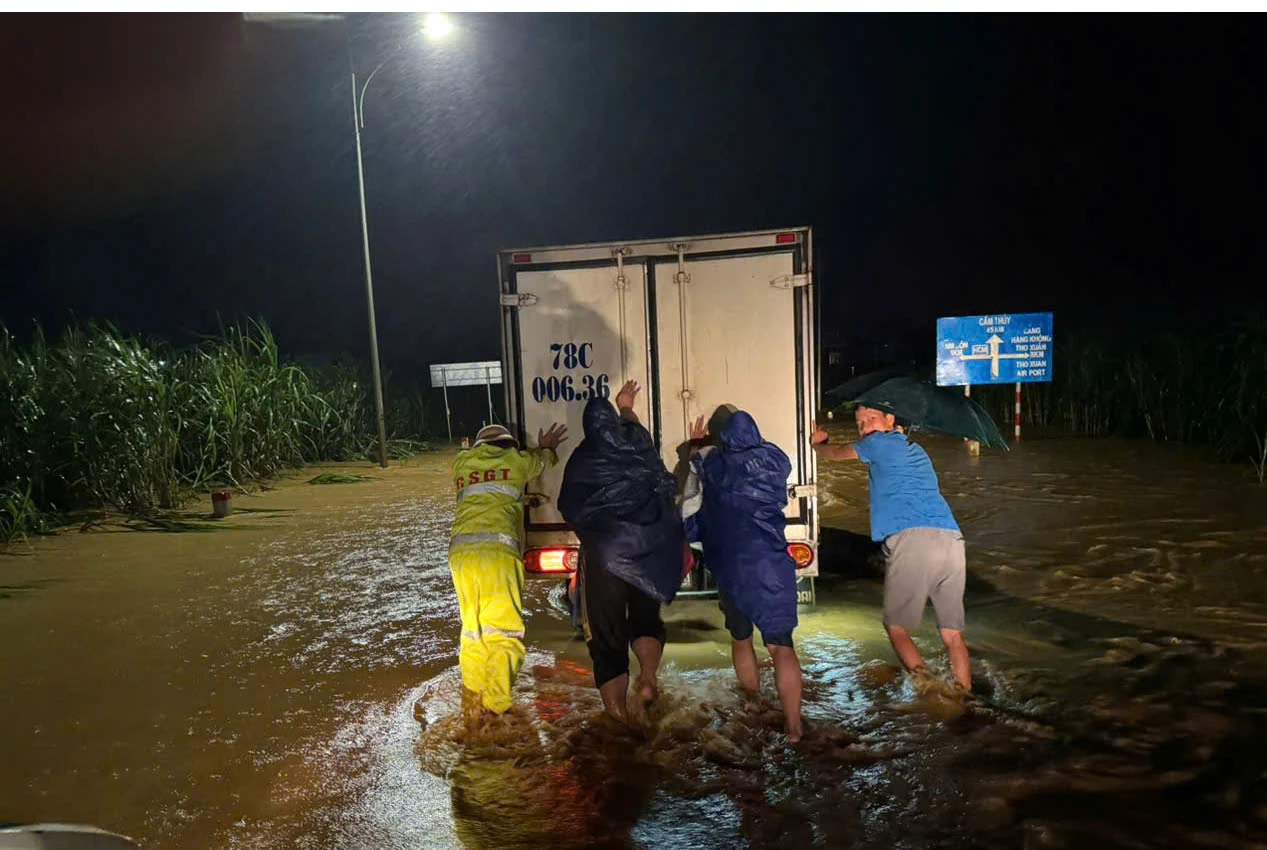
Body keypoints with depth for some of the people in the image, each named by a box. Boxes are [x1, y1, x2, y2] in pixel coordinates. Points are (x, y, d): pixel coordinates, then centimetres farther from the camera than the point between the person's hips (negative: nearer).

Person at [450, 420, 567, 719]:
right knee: (504, 629, -4)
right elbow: (546, 459, 38)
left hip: (460, 549, 4)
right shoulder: (516, 459, 17)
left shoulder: (462, 462, 24)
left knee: (473, 627, 14)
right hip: (497, 548, -4)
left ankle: (473, 702, 18)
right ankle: (496, 707, -15)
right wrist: (546, 447, 63)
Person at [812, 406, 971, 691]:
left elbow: (836, 453, 27)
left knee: (896, 627, 6)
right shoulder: (915, 450, 29)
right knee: (953, 634, 13)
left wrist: (817, 443, 47)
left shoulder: (882, 442, 11)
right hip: (952, 541, 6)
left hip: (912, 542, -6)